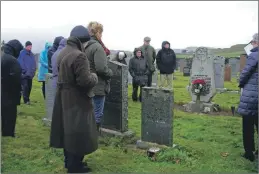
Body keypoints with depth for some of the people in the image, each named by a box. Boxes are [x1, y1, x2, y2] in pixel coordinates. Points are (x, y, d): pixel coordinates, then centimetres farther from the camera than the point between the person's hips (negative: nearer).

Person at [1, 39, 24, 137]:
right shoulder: (12, 60, -19)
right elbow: (16, 78, -21)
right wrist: (18, 92, -9)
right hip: (9, 93, -8)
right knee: (10, 115, 1)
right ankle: (8, 134, 7)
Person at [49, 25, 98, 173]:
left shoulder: (63, 52, 8)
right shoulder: (79, 56, -23)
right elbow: (85, 81, -27)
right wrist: (94, 77, -5)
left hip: (64, 97, 10)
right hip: (76, 99, -9)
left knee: (68, 130, 19)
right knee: (78, 132, 3)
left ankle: (69, 161, 33)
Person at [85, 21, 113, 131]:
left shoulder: (85, 46, 10)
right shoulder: (97, 47, -16)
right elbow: (101, 68, -23)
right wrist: (110, 73, -4)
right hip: (97, 87, -9)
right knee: (97, 115, 2)